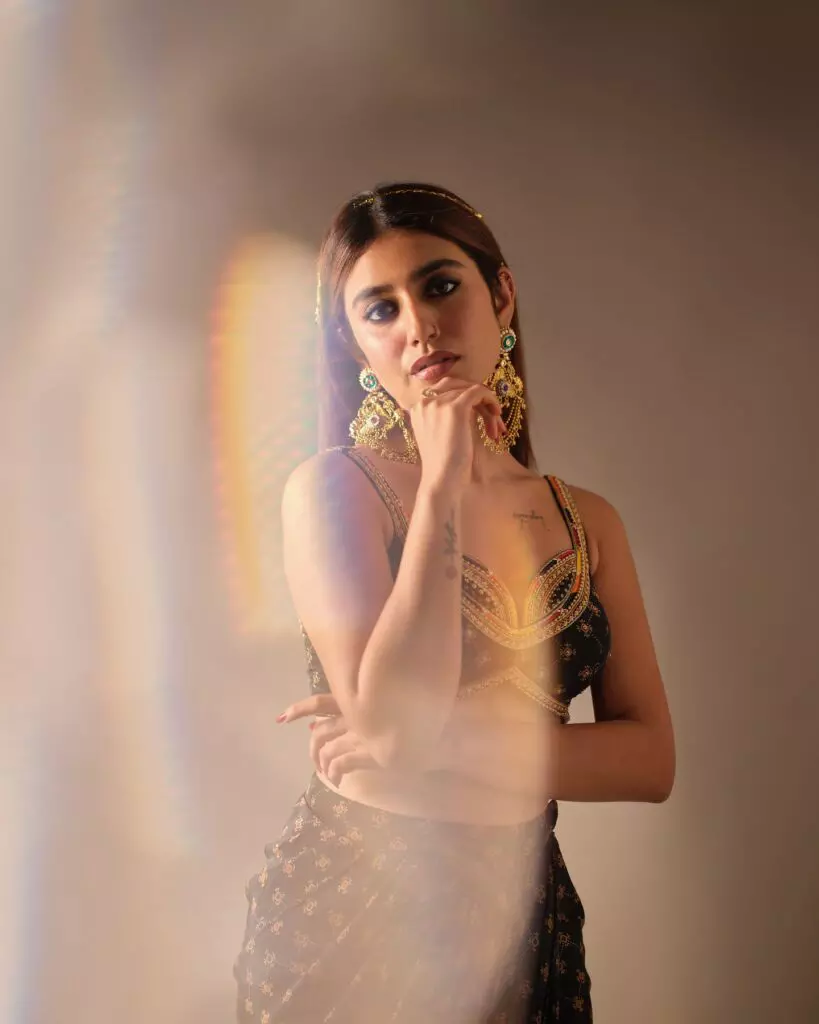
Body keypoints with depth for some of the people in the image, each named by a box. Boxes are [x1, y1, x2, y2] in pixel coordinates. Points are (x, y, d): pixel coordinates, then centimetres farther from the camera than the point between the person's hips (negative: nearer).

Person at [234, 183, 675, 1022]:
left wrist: (445, 747, -18)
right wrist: (442, 483, -20)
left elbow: (649, 760, -5)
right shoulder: (331, 489, -11)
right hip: (348, 900, -3)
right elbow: (394, 724, -23)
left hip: (522, 911, 4)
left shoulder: (588, 521, 1)